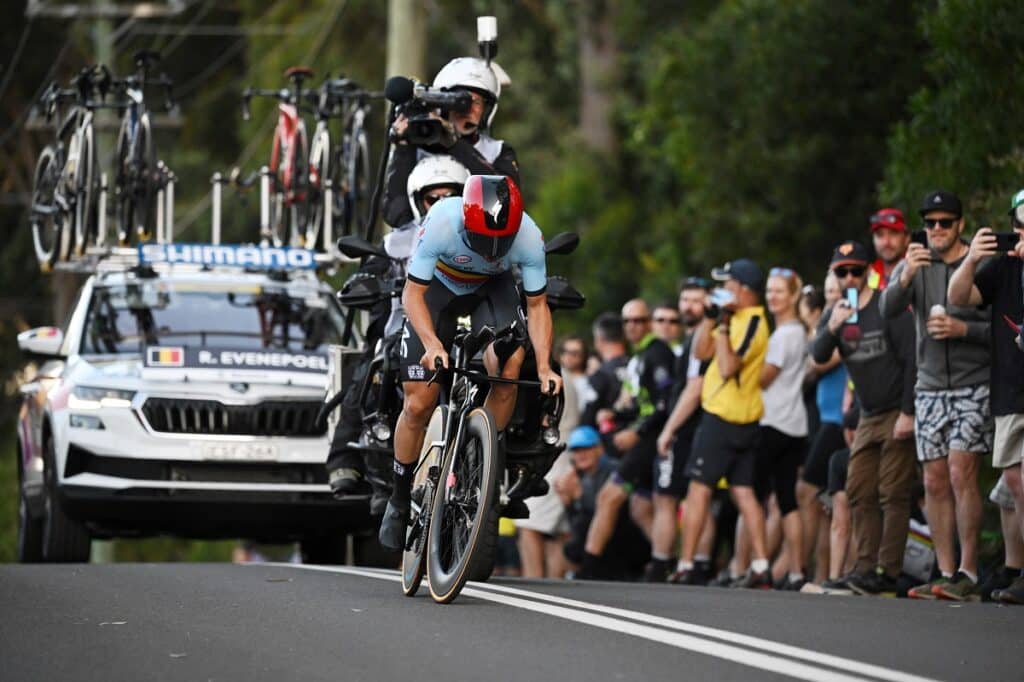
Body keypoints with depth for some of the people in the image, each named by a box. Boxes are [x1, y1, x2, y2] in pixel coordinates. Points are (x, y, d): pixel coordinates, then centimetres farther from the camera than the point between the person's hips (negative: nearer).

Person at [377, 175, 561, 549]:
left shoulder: (529, 237, -31)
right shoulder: (442, 223, -37)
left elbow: (536, 305, -17)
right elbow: (413, 294, -27)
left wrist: (544, 367, -29)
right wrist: (431, 344, -43)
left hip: (492, 288, 1)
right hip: (438, 287, -1)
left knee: (508, 364, -28)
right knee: (419, 404, -7)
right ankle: (399, 501, 14)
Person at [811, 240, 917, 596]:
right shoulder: (835, 314, 9)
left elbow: (911, 360, -12)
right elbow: (818, 355, -5)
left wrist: (908, 413, -17)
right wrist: (833, 327, -25)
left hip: (898, 415, -7)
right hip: (868, 417, 7)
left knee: (893, 494, -10)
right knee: (860, 494, 4)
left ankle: (888, 572, -14)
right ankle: (866, 568, 7)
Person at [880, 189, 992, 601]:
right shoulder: (916, 264, 8)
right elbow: (888, 310, -7)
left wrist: (963, 329, -17)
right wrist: (905, 278, -26)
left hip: (974, 385, -4)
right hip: (930, 387, 4)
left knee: (961, 472, -15)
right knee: (935, 482, 2)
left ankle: (968, 573, -14)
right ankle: (946, 574, 5)